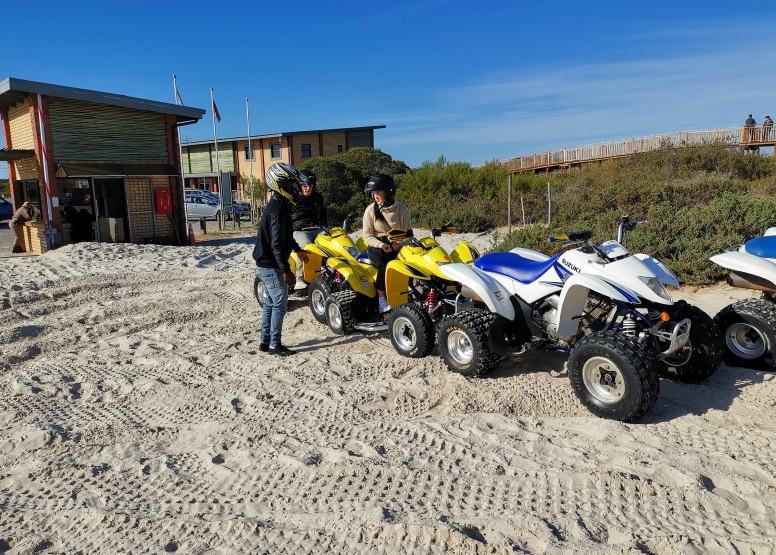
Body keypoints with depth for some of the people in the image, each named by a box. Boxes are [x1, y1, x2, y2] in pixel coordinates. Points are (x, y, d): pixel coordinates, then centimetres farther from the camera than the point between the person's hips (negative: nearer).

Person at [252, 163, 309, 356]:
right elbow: (277, 244, -26)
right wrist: (286, 270, -27)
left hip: (265, 265, 10)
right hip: (272, 266, -10)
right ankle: (275, 345, 5)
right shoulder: (278, 209, -20)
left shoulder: (279, 205, 12)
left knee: (271, 303, 15)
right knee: (280, 305, -3)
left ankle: (265, 341, 24)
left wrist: (297, 249, 38)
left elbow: (285, 235, 27)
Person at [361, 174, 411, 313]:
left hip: (397, 246, 1)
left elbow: (408, 233, 2)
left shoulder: (402, 210, 0)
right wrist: (382, 245, -21)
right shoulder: (371, 210, -1)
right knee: (383, 264, -34)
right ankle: (381, 299, -23)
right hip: (376, 246, -1)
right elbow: (368, 236, -2)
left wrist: (400, 244, -20)